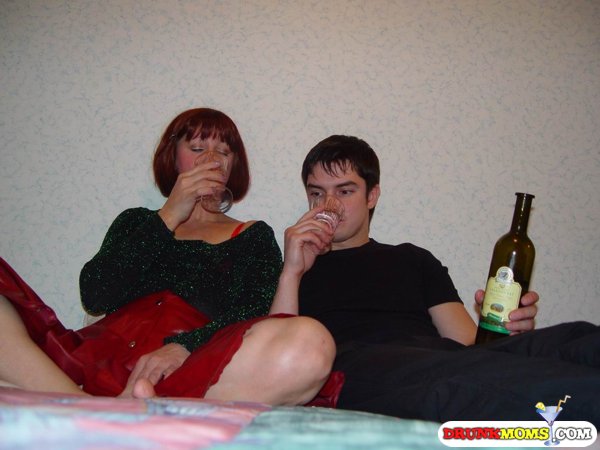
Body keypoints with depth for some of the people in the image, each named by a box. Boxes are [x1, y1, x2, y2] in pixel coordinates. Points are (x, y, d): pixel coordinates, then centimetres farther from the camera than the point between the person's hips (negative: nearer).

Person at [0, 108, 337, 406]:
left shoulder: (254, 236, 24)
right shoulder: (136, 221, 28)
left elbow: (255, 315, 3)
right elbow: (94, 297, 8)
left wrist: (184, 345, -17)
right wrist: (168, 218, 5)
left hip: (195, 376, -1)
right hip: (105, 356, 2)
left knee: (311, 342, -33)